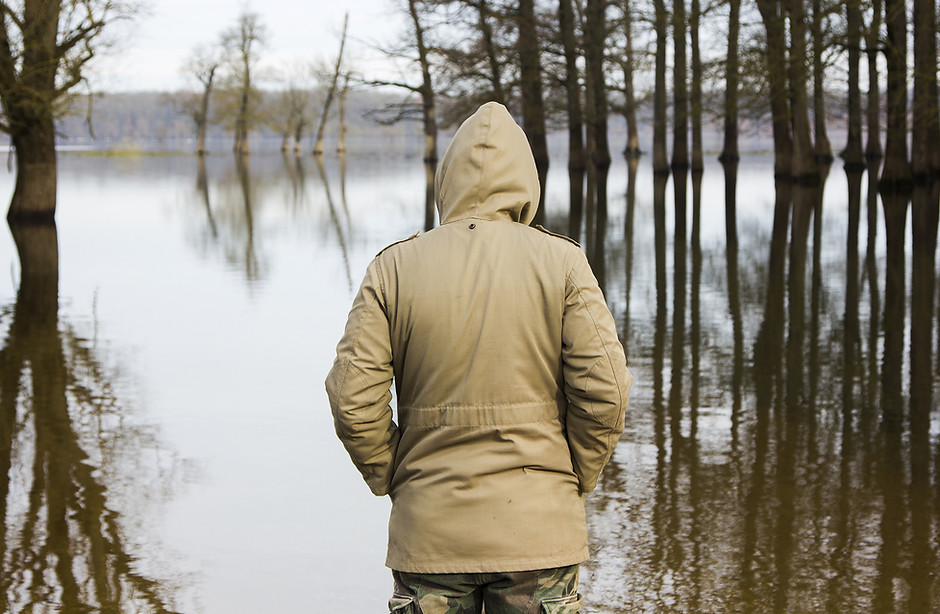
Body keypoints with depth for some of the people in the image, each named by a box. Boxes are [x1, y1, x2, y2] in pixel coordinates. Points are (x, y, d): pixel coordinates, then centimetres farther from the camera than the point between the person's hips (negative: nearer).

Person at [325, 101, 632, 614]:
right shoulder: (562, 263, -3)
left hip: (429, 530, 1)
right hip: (539, 529, -1)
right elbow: (604, 392, -9)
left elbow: (352, 398, -6)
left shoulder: (394, 268, -1)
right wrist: (575, 481, 5)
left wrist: (393, 479, 8)